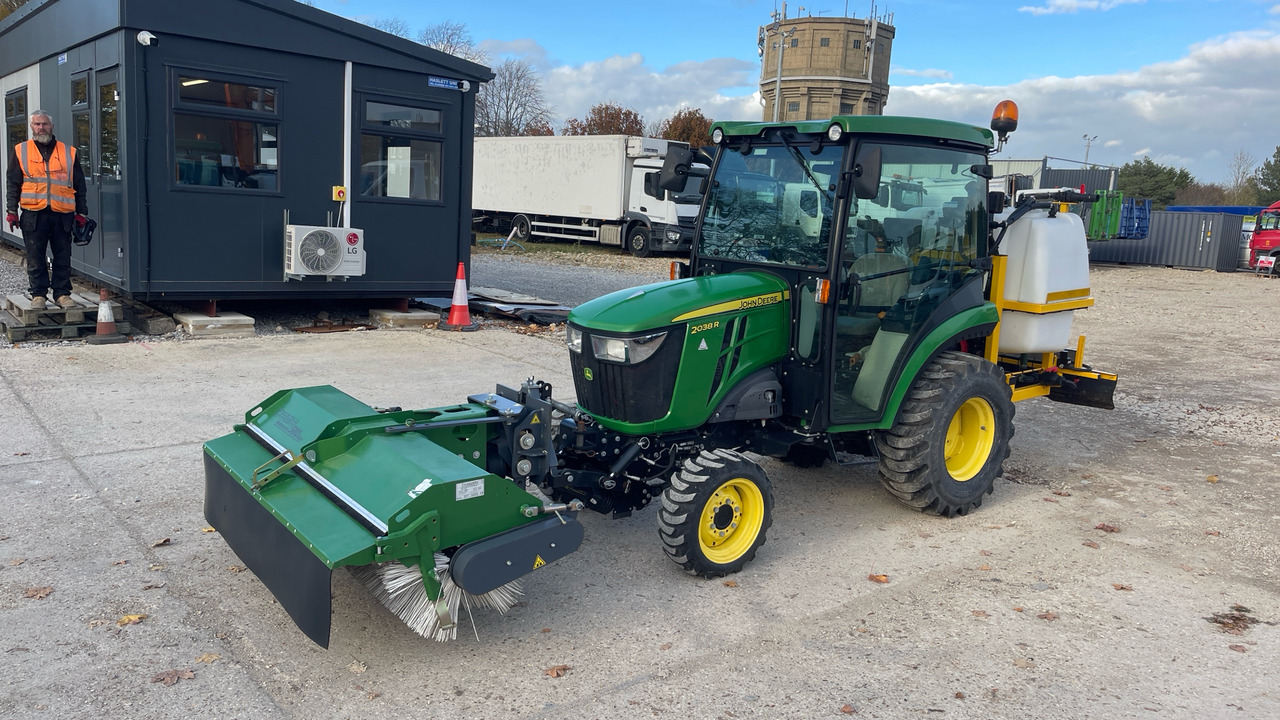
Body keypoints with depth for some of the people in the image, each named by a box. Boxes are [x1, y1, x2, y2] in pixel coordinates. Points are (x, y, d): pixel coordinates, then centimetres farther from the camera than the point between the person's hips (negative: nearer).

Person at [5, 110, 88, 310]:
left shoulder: (68, 152, 12)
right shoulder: (20, 151, 10)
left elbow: (79, 186, 13)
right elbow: (12, 184, 9)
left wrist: (81, 213, 8)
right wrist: (12, 211, 2)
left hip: (62, 215, 0)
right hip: (33, 214, 0)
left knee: (63, 258, 3)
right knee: (35, 259, 2)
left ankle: (62, 293, 11)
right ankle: (38, 294, 10)